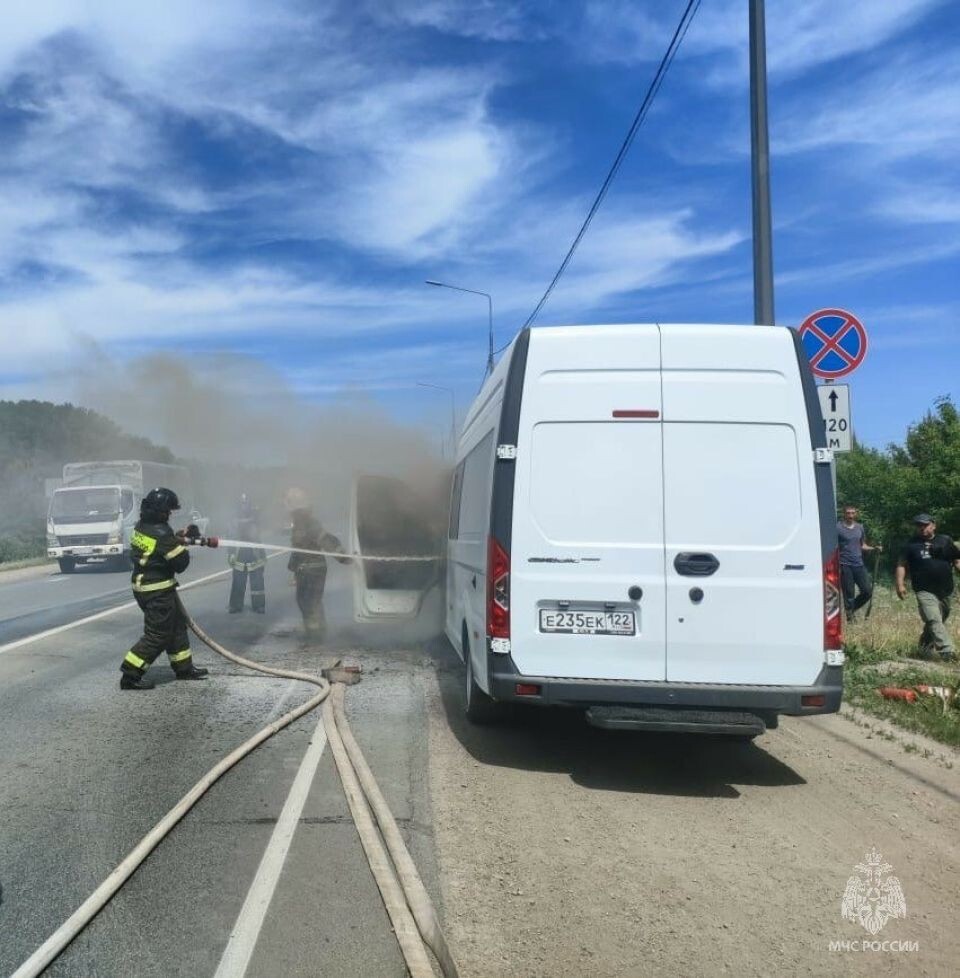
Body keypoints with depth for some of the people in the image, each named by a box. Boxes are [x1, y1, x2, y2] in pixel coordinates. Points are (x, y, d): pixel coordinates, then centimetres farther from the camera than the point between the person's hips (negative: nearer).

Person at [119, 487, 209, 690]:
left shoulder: (141, 527, 3)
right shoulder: (161, 534, -23)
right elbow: (180, 563, -16)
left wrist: (177, 537, 5)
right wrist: (183, 542, -1)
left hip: (143, 586, 10)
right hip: (157, 592, -10)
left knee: (177, 625, 19)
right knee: (158, 635, -1)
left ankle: (184, 667, 28)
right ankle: (130, 675, 1)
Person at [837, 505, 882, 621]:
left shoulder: (860, 527, 11)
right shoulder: (838, 528, -6)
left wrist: (874, 549, 3)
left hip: (859, 565, 5)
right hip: (845, 566, -5)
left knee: (868, 590, 3)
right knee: (849, 594, -1)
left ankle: (852, 608, 24)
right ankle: (850, 616, 9)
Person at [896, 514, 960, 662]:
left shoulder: (945, 541, 8)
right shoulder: (912, 544, 3)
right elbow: (901, 564, 3)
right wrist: (900, 584, -8)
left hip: (945, 590, 4)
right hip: (925, 591, -4)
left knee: (939, 621, 14)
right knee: (934, 621, -19)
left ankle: (925, 649, 31)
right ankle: (947, 652, -28)